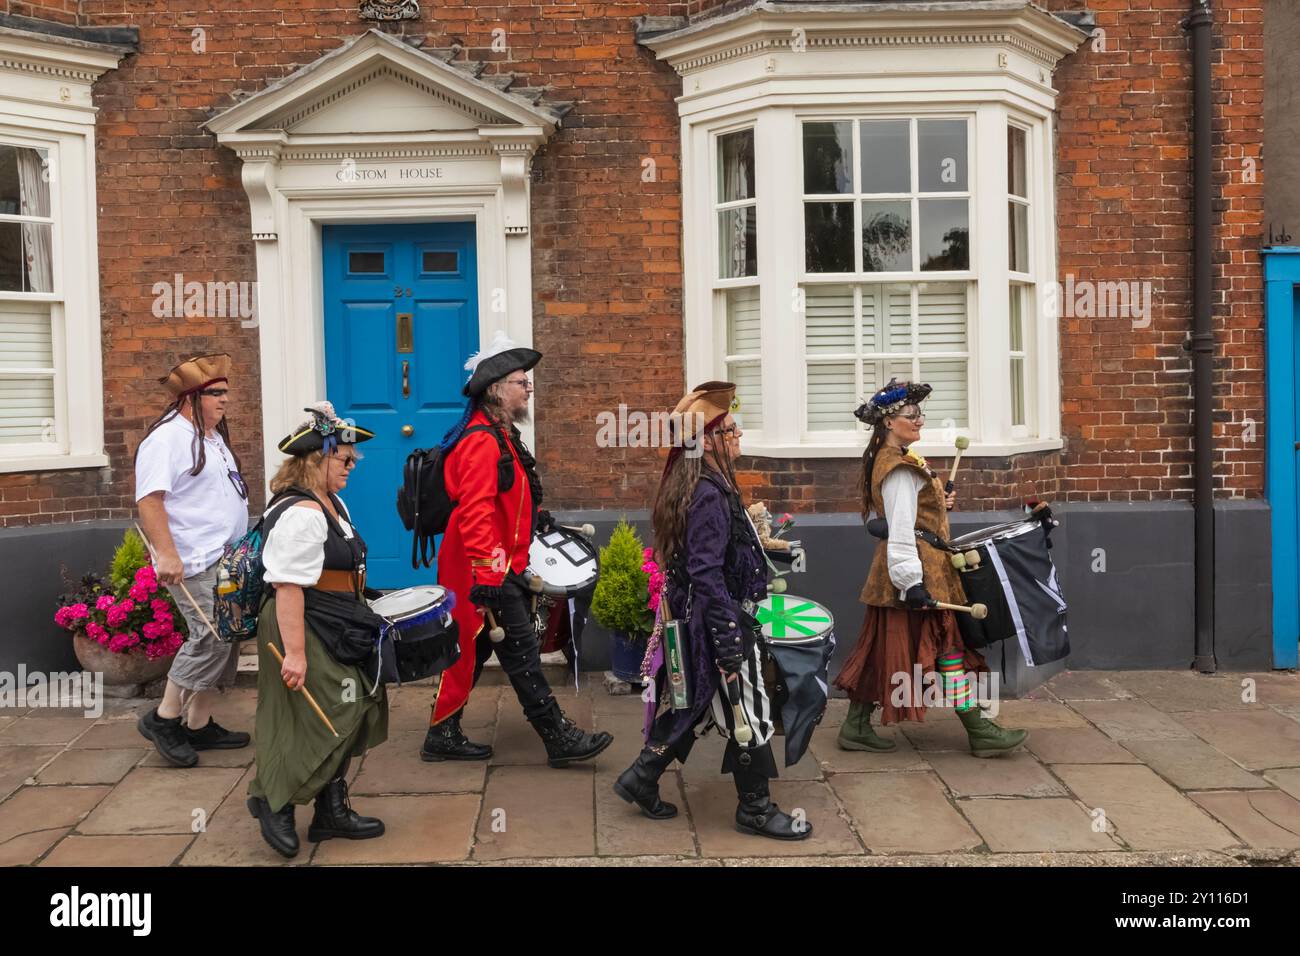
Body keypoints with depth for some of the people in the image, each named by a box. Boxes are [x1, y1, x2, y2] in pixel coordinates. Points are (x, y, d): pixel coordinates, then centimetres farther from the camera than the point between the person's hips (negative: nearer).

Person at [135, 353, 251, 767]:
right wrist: (166, 554, -28)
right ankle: (163, 718, -1)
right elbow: (149, 499, -21)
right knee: (211, 638, -15)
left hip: (227, 561, 10)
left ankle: (199, 724, 19)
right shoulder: (168, 437, -13)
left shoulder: (213, 437, 17)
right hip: (196, 564, -10)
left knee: (223, 640, 10)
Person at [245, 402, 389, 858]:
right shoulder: (301, 513, -21)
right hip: (306, 631, -10)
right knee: (323, 722, -6)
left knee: (342, 717, 13)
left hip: (335, 632, 10)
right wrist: (294, 652, -30)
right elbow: (288, 586, -27)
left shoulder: (333, 504, 12)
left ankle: (332, 811, 23)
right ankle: (271, 799, 13)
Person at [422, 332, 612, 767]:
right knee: (521, 652, -5)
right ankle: (559, 738, 1)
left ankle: (443, 736, 22)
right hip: (487, 571, -11)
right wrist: (486, 577, -31)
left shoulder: (499, 435, 15)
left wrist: (534, 515, 24)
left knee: (472, 651, 14)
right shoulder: (481, 441, -19)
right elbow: (475, 514, -27)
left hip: (496, 568, 11)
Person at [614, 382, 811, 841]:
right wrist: (729, 647, -24)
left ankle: (642, 777, 27)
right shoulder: (709, 495, -23)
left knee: (695, 707, 20)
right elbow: (708, 576, -26)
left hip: (696, 618, 10)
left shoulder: (691, 486, 7)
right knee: (748, 712, 4)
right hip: (718, 621, -10)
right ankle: (756, 808, 19)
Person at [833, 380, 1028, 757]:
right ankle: (979, 731, 3)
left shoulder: (890, 459, 15)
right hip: (921, 568, -10)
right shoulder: (899, 468, -17)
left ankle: (857, 726, 14)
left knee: (881, 648, 11)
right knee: (948, 642, -4)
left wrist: (939, 503, 15)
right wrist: (912, 582, -27)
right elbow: (901, 530, -23)